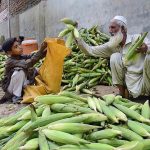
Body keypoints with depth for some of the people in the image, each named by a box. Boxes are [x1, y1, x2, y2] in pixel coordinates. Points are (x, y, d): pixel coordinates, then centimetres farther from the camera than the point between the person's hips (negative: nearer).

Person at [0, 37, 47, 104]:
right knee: (19, 71, -30)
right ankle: (16, 96, -17)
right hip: (9, 87, -7)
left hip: (20, 85, 7)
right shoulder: (10, 61, -25)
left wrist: (45, 50, -35)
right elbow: (27, 64, -39)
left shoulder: (22, 57, -4)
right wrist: (40, 50, -43)